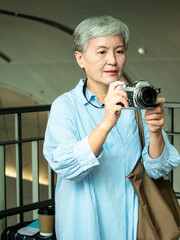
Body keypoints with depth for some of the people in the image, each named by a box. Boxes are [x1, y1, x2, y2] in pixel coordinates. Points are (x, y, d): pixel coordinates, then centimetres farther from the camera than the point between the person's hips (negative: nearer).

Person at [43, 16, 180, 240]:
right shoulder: (65, 106, -10)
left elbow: (156, 170, -7)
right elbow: (65, 167, -24)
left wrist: (155, 133, -27)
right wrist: (107, 123, -36)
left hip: (132, 222, 3)